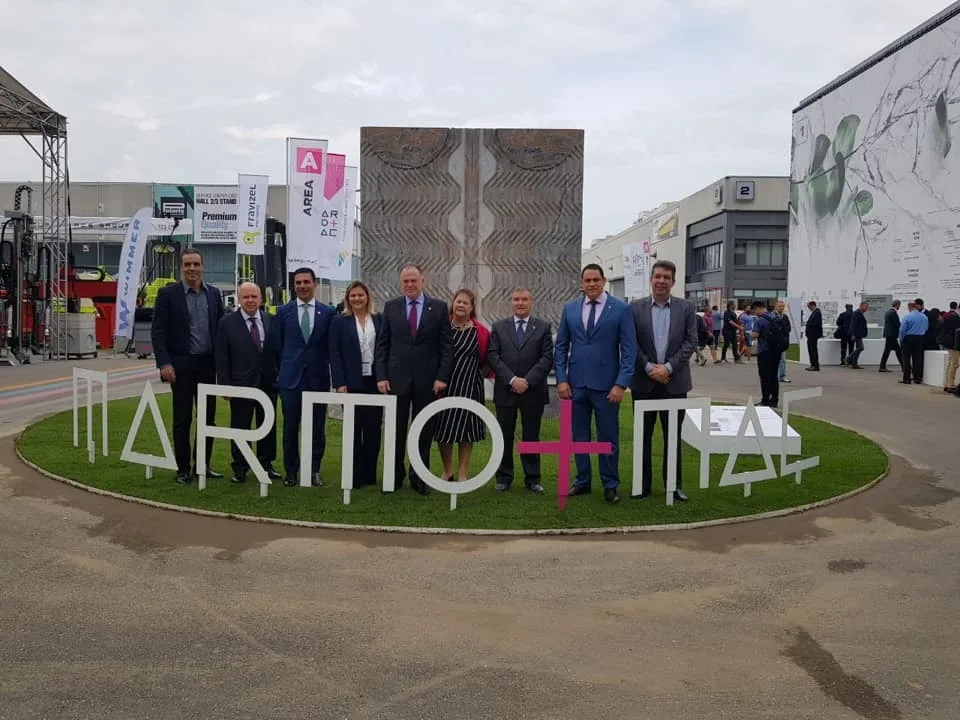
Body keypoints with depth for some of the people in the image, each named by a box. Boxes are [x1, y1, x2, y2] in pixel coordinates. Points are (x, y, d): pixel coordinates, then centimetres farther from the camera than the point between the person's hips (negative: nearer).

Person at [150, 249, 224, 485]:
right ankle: (183, 469, 13)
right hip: (181, 366, -4)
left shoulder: (214, 294, 8)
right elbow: (157, 331, -6)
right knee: (182, 420, 3)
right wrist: (164, 363, -14)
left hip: (208, 365, 4)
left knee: (208, 418, 9)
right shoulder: (168, 294, -3)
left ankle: (203, 465, 21)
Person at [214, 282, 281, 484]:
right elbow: (221, 356, -4)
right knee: (240, 429, 5)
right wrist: (225, 384, -8)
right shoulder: (227, 323, -3)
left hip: (268, 384, 3)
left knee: (268, 428, 12)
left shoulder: (271, 321, 4)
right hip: (241, 384, -3)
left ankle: (266, 465, 25)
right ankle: (240, 468, 15)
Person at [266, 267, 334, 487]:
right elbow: (274, 344, 9)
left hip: (318, 378, 0)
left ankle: (314, 471, 18)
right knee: (290, 428, 5)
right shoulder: (283, 312, 5)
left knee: (317, 428, 5)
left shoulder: (327, 313, 3)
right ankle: (291, 471, 17)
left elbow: (332, 345, 6)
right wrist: (289, 360, 9)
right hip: (291, 378, 0)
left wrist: (319, 362, 2)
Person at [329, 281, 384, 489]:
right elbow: (334, 354, -2)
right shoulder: (339, 321, 2)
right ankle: (354, 477, 12)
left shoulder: (379, 320, 7)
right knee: (354, 430, 5)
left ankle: (369, 475, 17)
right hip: (352, 383, -2)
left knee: (373, 430, 5)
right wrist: (339, 384, -10)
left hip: (375, 382, 2)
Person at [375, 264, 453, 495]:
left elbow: (446, 345, 1)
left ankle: (419, 477, 18)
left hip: (428, 380, -1)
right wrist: (381, 376, -3)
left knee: (424, 432, 7)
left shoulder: (439, 307, 3)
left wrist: (442, 377, -7)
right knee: (396, 431, 6)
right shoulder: (391, 307, 6)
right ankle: (395, 477, 17)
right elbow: (382, 344, 6)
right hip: (397, 378, 1)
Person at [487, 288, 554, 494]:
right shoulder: (498, 327, 8)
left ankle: (532, 479, 15)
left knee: (531, 436, 7)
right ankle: (504, 477, 17)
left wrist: (528, 381, -14)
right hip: (505, 391, 1)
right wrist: (512, 380, -13)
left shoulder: (543, 327, 5)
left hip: (533, 391, -1)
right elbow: (493, 357, -1)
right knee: (505, 436, 7)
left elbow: (547, 358, -3)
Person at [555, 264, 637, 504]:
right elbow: (561, 347, 8)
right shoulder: (570, 309, 6)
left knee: (608, 437, 6)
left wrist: (621, 384, -12)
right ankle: (582, 481, 23)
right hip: (576, 384, 3)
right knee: (579, 436, 11)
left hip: (606, 385, -3)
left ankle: (610, 485, 18)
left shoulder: (621, 309, -3)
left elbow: (629, 350, -5)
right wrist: (561, 379, -1)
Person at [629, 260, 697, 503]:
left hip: (674, 382, 0)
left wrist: (668, 367, -12)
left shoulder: (686, 308, 3)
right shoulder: (635, 308, 2)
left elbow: (690, 342, -2)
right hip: (644, 382, 0)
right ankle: (643, 484, 16)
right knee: (643, 435, 7)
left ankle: (674, 485, 17)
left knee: (673, 436, 7)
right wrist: (649, 367, -12)